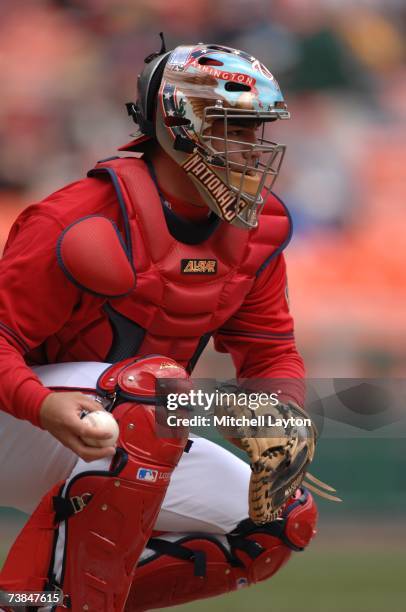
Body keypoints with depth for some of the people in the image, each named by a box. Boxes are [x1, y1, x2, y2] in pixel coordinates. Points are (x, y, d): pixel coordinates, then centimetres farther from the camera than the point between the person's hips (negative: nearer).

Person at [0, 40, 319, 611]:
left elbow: (269, 351, 7)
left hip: (130, 448, 8)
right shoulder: (85, 223, -23)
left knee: (284, 521, 0)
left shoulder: (255, 231, 0)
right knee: (155, 382, -36)